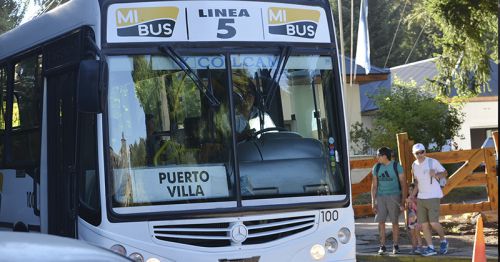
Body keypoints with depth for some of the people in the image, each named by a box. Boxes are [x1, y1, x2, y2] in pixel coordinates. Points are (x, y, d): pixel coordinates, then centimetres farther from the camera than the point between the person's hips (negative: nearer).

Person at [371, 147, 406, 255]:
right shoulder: (376, 168, 8)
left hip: (394, 196, -3)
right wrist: (373, 202, 6)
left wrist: (403, 201, -7)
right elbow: (374, 186, 12)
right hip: (380, 197, 3)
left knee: (395, 222, -1)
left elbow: (403, 184, -1)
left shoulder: (396, 166, -3)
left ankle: (395, 246, 8)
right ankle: (382, 246, 4)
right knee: (381, 222, -2)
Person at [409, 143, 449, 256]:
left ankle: (443, 241, 12)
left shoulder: (432, 162, -6)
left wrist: (436, 175, -18)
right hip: (421, 198, 6)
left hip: (433, 197, -6)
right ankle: (430, 248, 7)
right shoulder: (414, 165, 11)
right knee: (424, 224, 1)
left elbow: (445, 173, 1)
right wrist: (413, 195, 14)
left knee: (433, 222, -13)